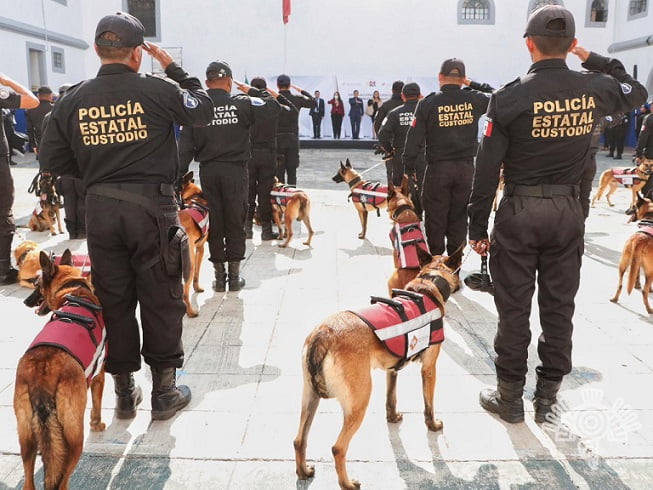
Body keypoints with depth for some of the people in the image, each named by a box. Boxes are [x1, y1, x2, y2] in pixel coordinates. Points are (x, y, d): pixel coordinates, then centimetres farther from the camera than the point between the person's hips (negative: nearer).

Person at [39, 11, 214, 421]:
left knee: (114, 302, 13)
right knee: (161, 301, 8)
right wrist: (174, 68, 14)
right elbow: (204, 110, 8)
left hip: (100, 209, 4)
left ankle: (125, 392, 25)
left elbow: (53, 159, 7)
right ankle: (165, 392, 18)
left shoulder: (73, 100, 2)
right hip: (152, 207, -3)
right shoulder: (155, 90, -8)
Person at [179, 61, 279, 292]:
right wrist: (252, 91, 9)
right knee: (236, 221, 8)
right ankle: (234, 275, 14)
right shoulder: (242, 103, -5)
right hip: (235, 169, -1)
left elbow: (186, 146, -2)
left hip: (208, 171, 2)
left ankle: (219, 276, 16)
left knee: (214, 223, 9)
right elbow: (273, 106, 1)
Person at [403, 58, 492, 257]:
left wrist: (409, 168, 1)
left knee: (435, 219, 9)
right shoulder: (473, 99, -1)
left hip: (437, 169, -2)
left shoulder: (428, 103, -6)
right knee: (459, 219, 12)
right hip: (465, 168, 2)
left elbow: (414, 139, -7)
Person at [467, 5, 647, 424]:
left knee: (514, 308, 7)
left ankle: (510, 397, 19)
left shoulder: (511, 97, -11)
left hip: (519, 212, -3)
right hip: (568, 211, 4)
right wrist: (594, 59, 22)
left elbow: (488, 167, -10)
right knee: (559, 306, 13)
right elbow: (637, 92, 23)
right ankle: (548, 396, 26)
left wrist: (478, 227, -2)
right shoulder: (594, 89, -1)